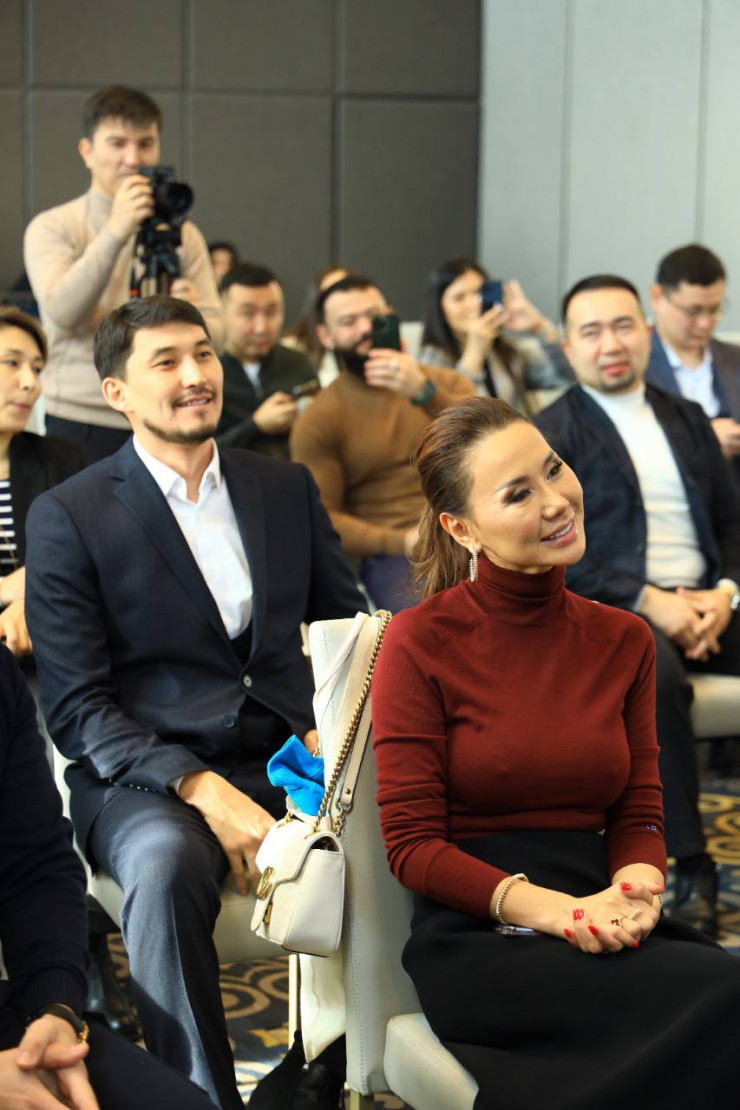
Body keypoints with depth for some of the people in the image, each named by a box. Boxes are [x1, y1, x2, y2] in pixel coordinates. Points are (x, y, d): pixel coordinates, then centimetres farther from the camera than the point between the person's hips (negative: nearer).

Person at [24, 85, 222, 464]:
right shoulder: (52, 228, 3)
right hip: (80, 424, -3)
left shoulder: (182, 233, 12)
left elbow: (215, 336, 5)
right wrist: (116, 233, -24)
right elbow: (61, 311, -15)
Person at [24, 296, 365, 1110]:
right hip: (143, 780, -3)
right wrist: (200, 789, -19)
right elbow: (75, 709, -4)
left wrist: (329, 732, -5)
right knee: (168, 864, -38)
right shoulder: (68, 516, 1)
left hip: (285, 763, 4)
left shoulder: (287, 488, 14)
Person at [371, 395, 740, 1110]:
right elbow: (412, 845, -4)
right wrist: (555, 911, -18)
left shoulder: (623, 641, 13)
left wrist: (635, 892, -11)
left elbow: (638, 817, 13)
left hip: (604, 926, 5)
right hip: (472, 937, -5)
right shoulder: (421, 642, -2)